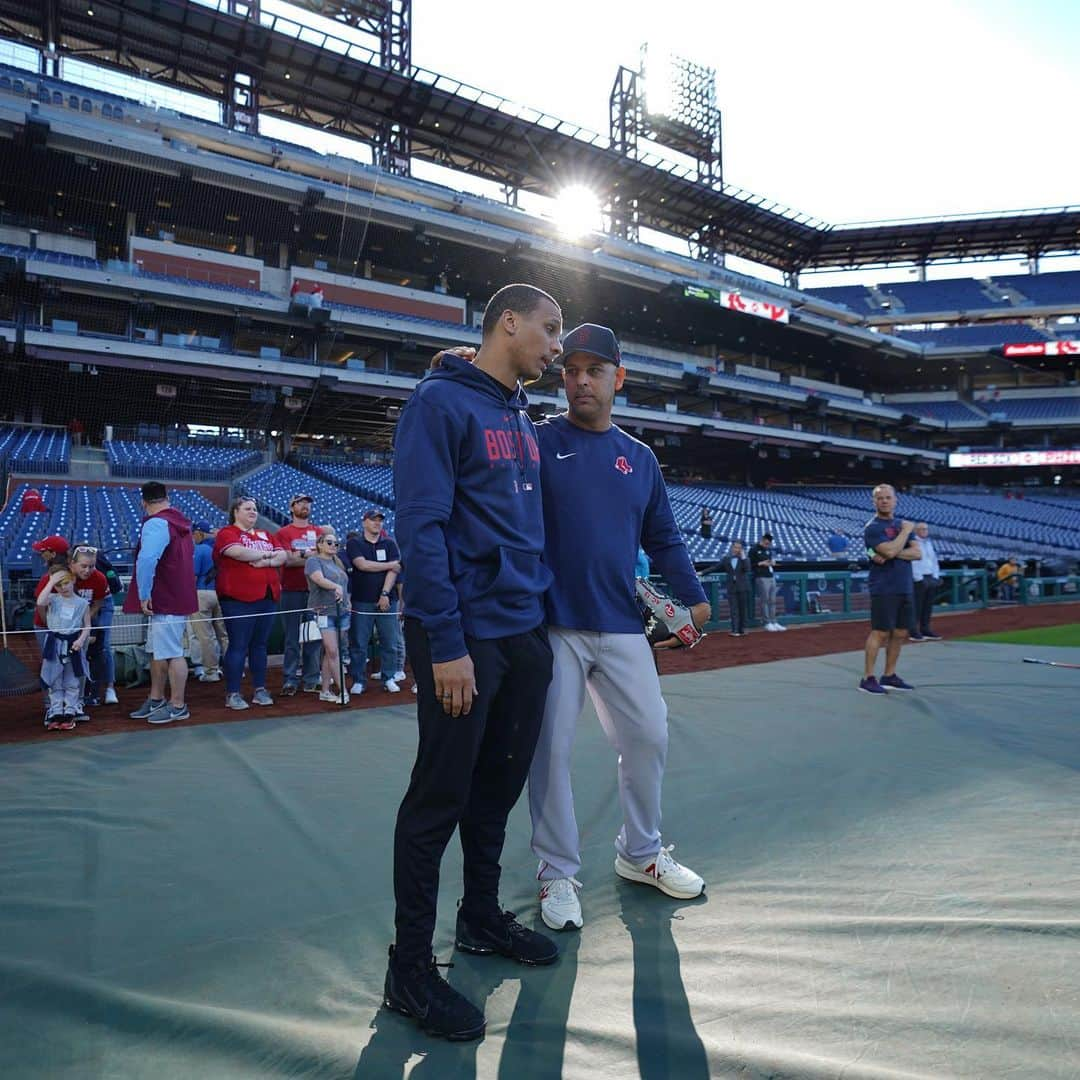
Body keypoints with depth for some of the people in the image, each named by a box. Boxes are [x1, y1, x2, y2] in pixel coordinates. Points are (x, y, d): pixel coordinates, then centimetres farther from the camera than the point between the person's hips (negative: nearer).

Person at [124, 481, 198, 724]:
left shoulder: (156, 523, -17)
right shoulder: (180, 523, 14)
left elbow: (146, 560, -32)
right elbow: (189, 557, 24)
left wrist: (144, 595, -23)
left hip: (165, 601, -10)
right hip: (178, 595, 10)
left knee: (171, 654, -3)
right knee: (157, 651, 18)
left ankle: (178, 707, 5)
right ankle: (156, 700, 29)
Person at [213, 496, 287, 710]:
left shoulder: (265, 535, 19)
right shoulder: (227, 533, -1)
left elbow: (283, 556, 8)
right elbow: (239, 552, -20)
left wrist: (267, 561, -12)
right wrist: (266, 554, -6)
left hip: (268, 596, 6)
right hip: (239, 598, -6)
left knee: (260, 645, 11)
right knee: (238, 646, -3)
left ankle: (260, 690, 18)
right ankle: (232, 694, 3)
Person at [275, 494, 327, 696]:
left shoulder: (320, 531, 13)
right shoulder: (283, 533, 3)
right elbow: (287, 560, -8)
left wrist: (300, 554, -7)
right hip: (292, 590, -3)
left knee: (314, 637, 5)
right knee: (292, 639, 0)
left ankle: (311, 681, 12)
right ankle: (289, 681, 5)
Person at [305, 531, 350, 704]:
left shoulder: (337, 563, 22)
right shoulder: (314, 561, 0)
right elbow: (320, 579, -19)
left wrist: (346, 605, 19)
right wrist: (336, 587, -34)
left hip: (341, 610, 6)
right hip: (324, 611, -6)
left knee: (329, 652, 7)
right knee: (333, 652, -9)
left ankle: (325, 690, 12)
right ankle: (343, 691, -8)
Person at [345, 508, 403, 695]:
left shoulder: (389, 544, 11)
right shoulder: (354, 543, 6)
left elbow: (393, 571, 0)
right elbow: (363, 565, -10)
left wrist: (385, 594, -12)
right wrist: (390, 565, -4)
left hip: (386, 600, 2)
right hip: (362, 601, -2)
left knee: (389, 643, 3)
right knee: (359, 644, 1)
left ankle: (389, 678, 13)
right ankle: (358, 681, 10)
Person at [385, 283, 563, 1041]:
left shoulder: (524, 420, 16)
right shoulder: (441, 402, -10)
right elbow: (422, 527, -17)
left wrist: (541, 605, 11)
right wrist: (447, 643, -20)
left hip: (527, 635, 8)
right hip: (466, 637, -8)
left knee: (499, 785, 17)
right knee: (441, 796, 2)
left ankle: (483, 918, 36)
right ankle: (411, 966, 18)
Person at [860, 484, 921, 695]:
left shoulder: (901, 525, 15)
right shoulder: (873, 527, -6)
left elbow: (917, 553, 3)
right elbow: (890, 550, -21)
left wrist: (892, 554, -13)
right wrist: (906, 530, -9)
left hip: (905, 588, 7)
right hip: (884, 589, -7)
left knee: (900, 634, 9)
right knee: (880, 633, -8)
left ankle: (889, 676, 18)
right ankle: (868, 679, -2)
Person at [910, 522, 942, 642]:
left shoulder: (929, 543, 19)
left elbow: (934, 561, 20)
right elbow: (912, 562, -15)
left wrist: (936, 577, 8)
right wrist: (919, 579, -18)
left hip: (931, 578, 8)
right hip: (918, 579, -8)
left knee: (928, 606, 10)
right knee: (917, 606, -8)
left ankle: (925, 630, 17)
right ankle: (914, 632, -5)